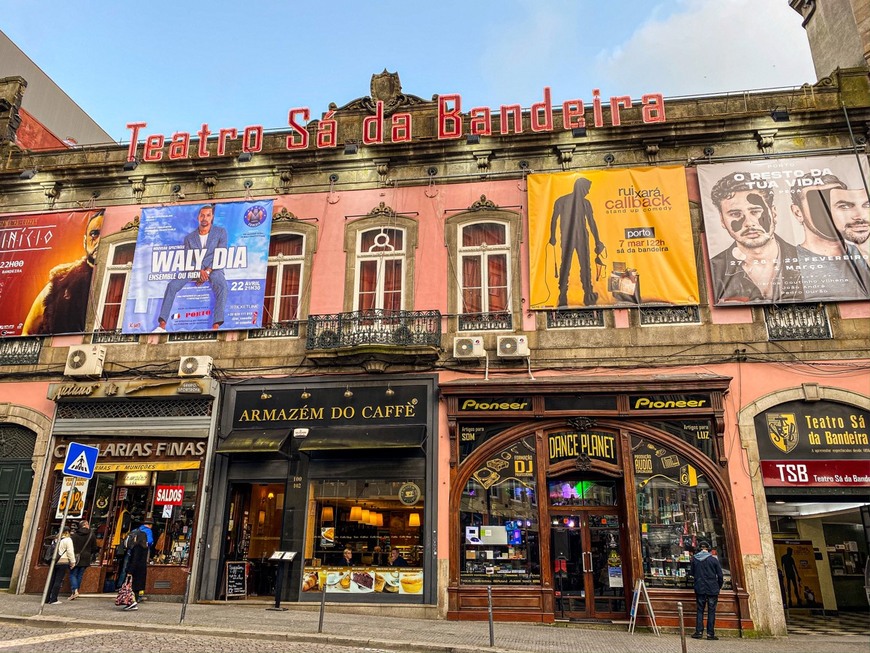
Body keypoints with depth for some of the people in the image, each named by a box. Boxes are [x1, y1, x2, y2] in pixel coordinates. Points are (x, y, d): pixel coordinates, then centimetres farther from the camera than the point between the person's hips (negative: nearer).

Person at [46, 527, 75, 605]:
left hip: (54, 562, 6)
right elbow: (70, 552, -8)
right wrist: (72, 562, 0)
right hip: (63, 562, -6)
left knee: (52, 580, 12)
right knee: (58, 581, -3)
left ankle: (47, 598, 16)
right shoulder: (68, 540, -6)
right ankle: (53, 600, -3)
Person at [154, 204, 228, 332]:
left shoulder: (220, 232, 8)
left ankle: (216, 326, -45)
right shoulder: (189, 238, 14)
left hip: (213, 269, -3)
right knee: (172, 285, -22)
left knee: (221, 285, -37)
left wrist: (207, 271, -16)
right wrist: (199, 271, -17)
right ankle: (162, 324, -24)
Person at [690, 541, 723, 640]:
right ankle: (710, 633, 6)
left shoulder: (694, 559, -1)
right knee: (711, 611, 6)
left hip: (699, 588, 2)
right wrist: (719, 586, 12)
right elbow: (720, 576, -4)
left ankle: (699, 632, 5)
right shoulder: (714, 559, -8)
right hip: (712, 589, -2)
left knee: (700, 610, 8)